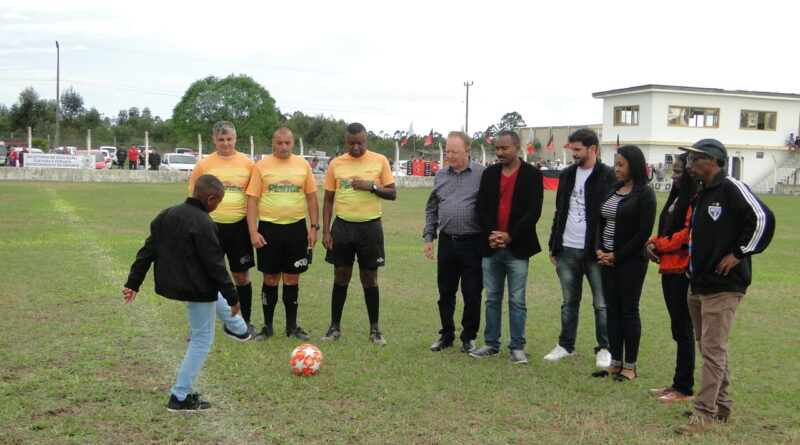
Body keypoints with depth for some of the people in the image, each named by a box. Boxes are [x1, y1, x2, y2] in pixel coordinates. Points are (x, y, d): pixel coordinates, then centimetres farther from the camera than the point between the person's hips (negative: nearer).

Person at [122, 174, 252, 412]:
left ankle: (237, 327, 51)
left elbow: (147, 251, 5)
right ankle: (181, 396, 7)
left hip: (170, 284, 8)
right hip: (196, 290, -8)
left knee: (214, 294, 35)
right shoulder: (203, 224, -22)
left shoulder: (165, 215, 3)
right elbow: (215, 265, -20)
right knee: (202, 339, 4)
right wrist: (233, 297, -12)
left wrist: (133, 283, 10)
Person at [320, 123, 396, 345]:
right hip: (342, 226, 1)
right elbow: (328, 199, 6)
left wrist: (371, 187, -17)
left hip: (370, 226, -1)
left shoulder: (380, 161, 0)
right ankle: (335, 327, 17)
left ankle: (374, 329, 15)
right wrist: (326, 231, 0)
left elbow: (392, 194, 1)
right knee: (341, 276, 7)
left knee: (370, 278, 5)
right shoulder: (336, 164, 3)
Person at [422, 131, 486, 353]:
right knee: (445, 293, 11)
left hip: (472, 243, -4)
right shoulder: (441, 175, 8)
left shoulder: (482, 174, -6)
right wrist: (428, 237, 9)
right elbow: (431, 208, 15)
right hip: (447, 242, 4)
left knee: (472, 295, 4)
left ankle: (469, 337, 19)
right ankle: (446, 335, 25)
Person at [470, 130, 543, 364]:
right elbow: (481, 206, 4)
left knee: (517, 301, 2)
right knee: (492, 299, 12)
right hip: (491, 247, 4)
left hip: (517, 248, -4)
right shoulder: (489, 173, 8)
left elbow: (534, 211, -9)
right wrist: (490, 234, -11)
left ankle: (517, 347, 12)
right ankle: (491, 344, 22)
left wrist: (509, 236, -16)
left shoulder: (532, 175, -3)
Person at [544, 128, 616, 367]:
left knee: (602, 303, 3)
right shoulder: (567, 175, 11)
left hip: (595, 251, -5)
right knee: (569, 301, 14)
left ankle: (604, 349, 15)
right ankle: (565, 345, 24)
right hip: (567, 249, 6)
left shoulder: (608, 177, -7)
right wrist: (553, 245, 13)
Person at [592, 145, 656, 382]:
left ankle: (630, 366, 8)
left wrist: (617, 255, -12)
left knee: (629, 310, 0)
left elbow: (644, 231, -14)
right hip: (607, 260, 7)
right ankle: (616, 362, 17)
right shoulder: (612, 191, 12)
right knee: (612, 310, 9)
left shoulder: (644, 193, -9)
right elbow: (601, 222, 15)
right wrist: (599, 249, -2)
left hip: (630, 261, -7)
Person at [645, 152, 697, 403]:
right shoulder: (677, 197, 18)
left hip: (683, 270, -10)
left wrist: (660, 246, -9)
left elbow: (688, 233, -20)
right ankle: (678, 384, 22)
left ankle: (685, 389, 5)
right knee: (679, 329, 14)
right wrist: (653, 243, 3)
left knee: (682, 330, -3)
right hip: (670, 269, 10)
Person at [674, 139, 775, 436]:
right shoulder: (701, 193, 15)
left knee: (713, 349, -7)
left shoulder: (731, 187, -12)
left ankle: (705, 414, -3)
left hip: (723, 285, -10)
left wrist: (739, 253, -17)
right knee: (709, 347, 16)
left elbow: (763, 218, -20)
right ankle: (721, 406, 27)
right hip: (699, 284, 10)